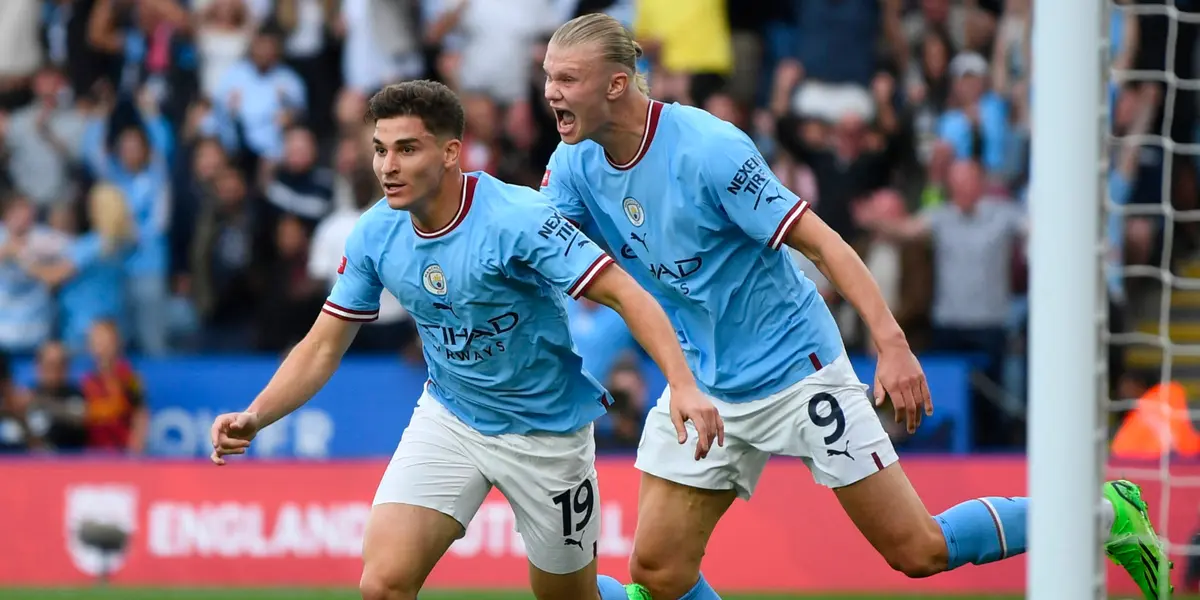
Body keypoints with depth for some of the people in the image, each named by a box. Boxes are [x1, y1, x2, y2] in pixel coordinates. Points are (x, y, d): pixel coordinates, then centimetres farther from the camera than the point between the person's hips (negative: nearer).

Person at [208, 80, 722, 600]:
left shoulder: (517, 219, -25)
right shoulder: (375, 234, -9)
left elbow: (626, 295, -26)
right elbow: (322, 348, 0)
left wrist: (683, 386, -40)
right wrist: (255, 417, -16)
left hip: (546, 429, -3)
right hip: (448, 417, 4)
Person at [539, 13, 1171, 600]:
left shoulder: (708, 149, -22)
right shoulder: (574, 166, -4)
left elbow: (822, 242, -21)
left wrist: (892, 345, -28)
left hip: (795, 373, -6)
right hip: (704, 388, 6)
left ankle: (1105, 514, 16)